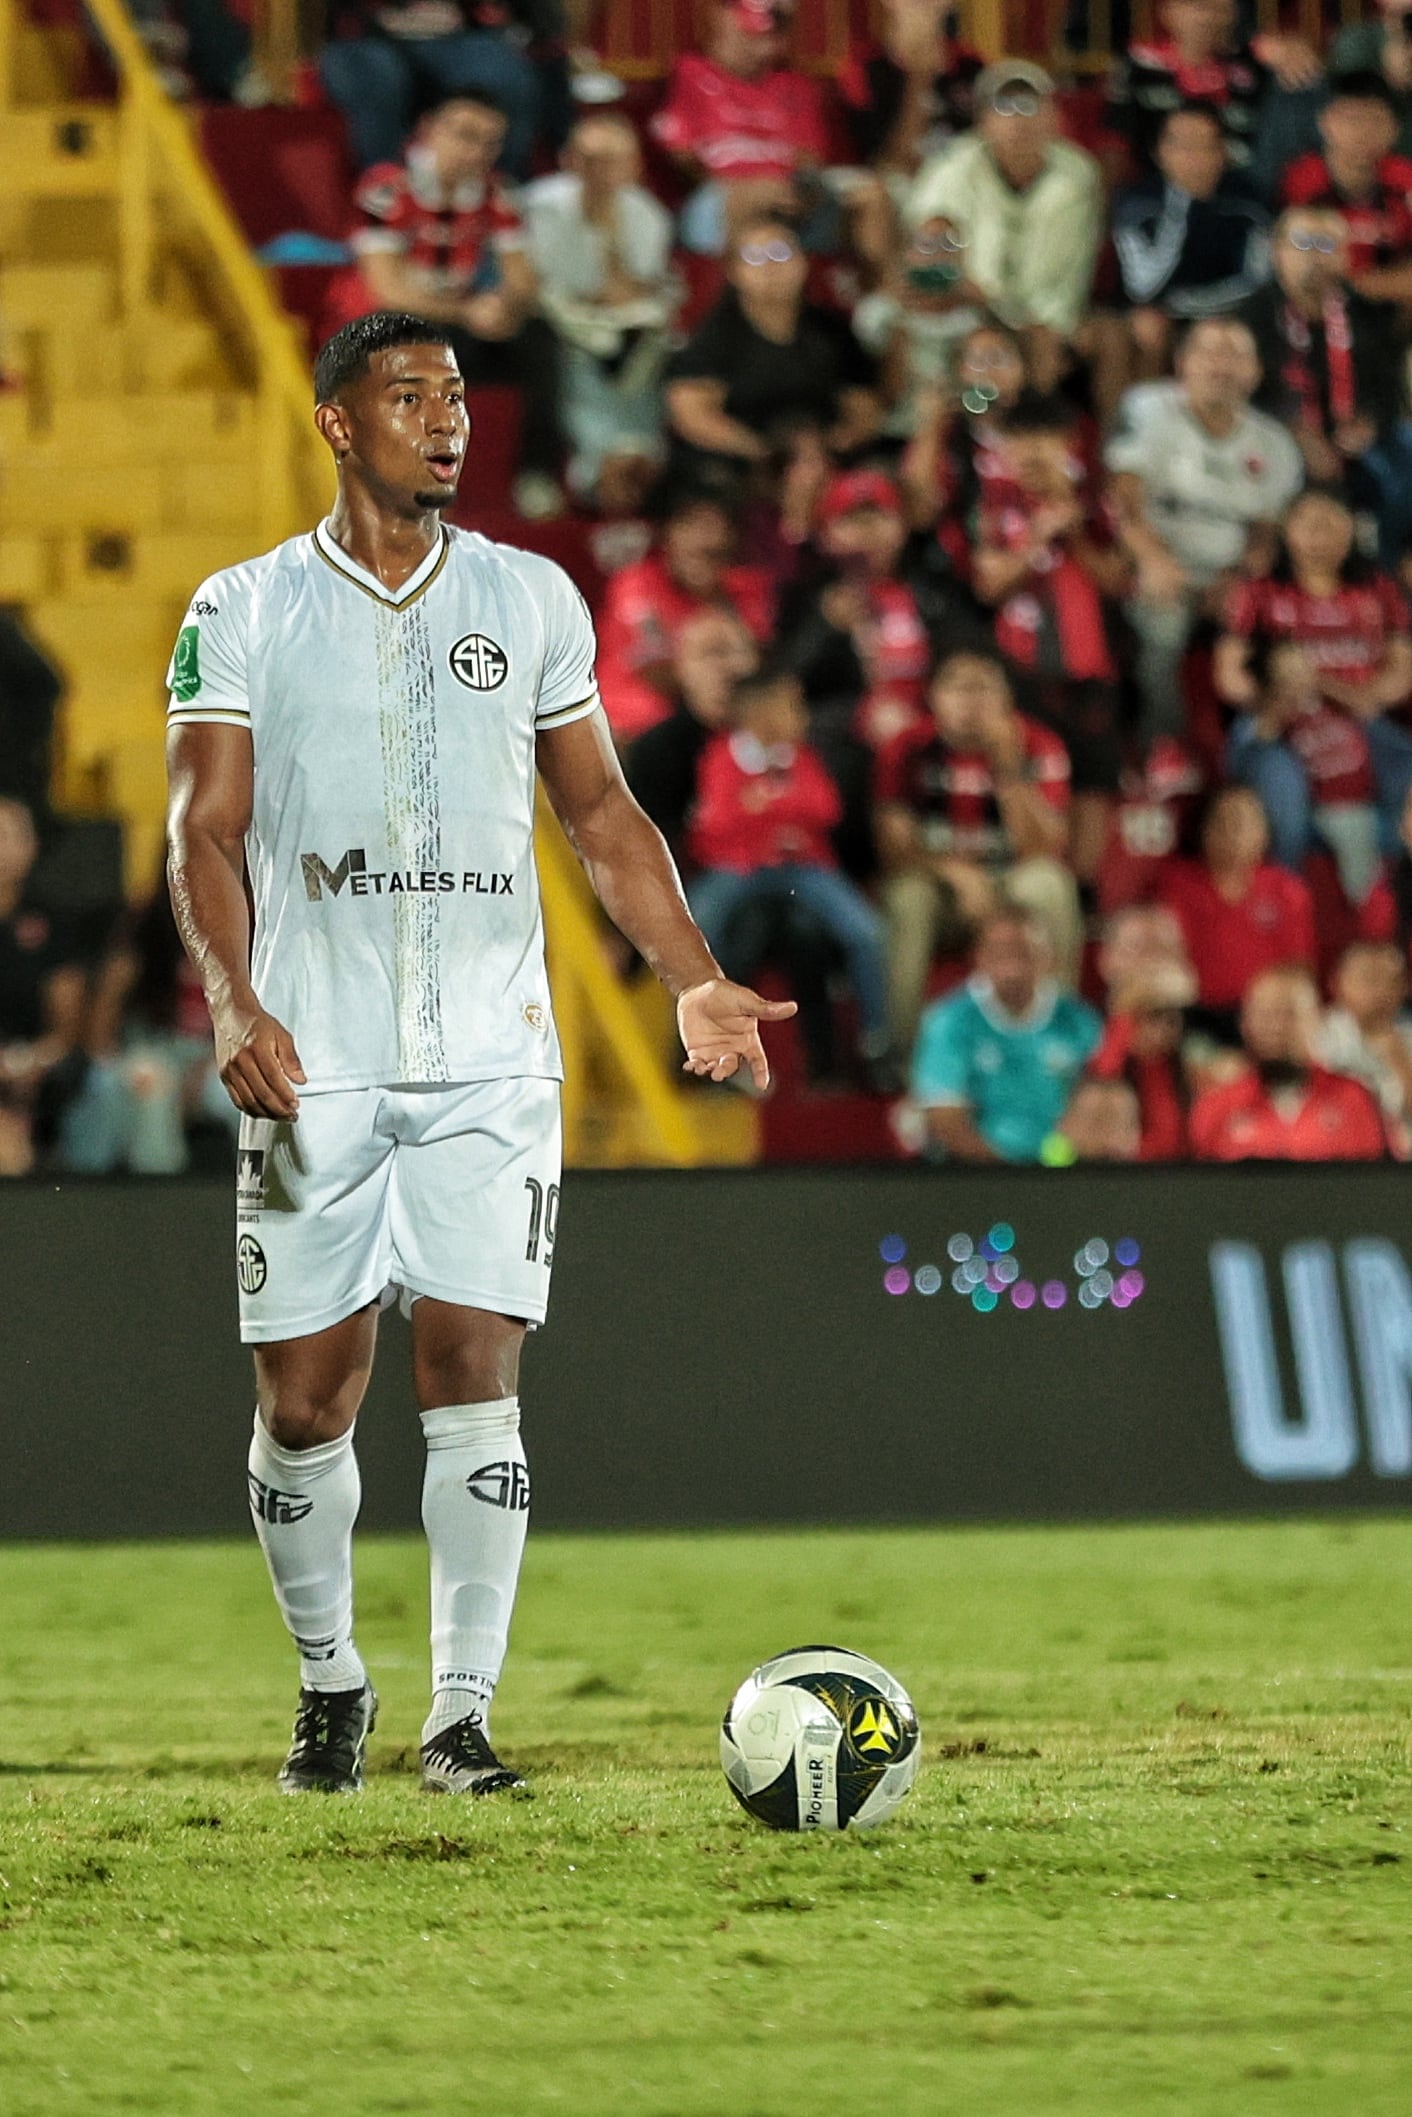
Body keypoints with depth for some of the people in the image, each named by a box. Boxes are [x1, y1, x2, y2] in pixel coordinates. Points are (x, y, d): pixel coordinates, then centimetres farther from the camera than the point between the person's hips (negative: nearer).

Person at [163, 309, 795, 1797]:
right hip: (311, 1060, -1)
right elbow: (205, 834, -1)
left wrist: (695, 983, 5)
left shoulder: (530, 600, 10)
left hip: (490, 1059, 1)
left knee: (472, 1368, -10)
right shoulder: (245, 611, 4)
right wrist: (232, 1003, -17)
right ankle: (329, 1684, 21)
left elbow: (601, 815, 16)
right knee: (303, 1398, 0)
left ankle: (462, 1714, -5)